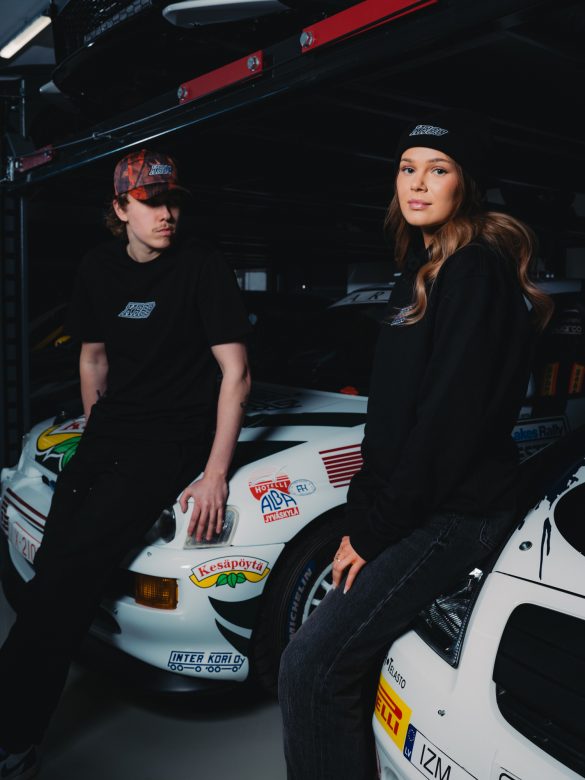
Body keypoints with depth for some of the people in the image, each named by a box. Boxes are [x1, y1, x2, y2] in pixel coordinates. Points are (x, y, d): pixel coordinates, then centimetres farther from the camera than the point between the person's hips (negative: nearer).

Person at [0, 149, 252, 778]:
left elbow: (237, 374, -12)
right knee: (53, 557, -11)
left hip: (175, 435, -5)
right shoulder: (100, 267, 9)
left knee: (77, 562, -20)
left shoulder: (201, 266, -8)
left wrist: (215, 474, -17)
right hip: (111, 426, 6)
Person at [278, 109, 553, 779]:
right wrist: (362, 513, 11)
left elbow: (450, 418, -19)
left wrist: (372, 532, -13)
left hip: (455, 514, -8)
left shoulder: (478, 269, -13)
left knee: (311, 667, -12)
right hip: (408, 504, 9)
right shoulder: (423, 266, 15)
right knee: (343, 655, 11)